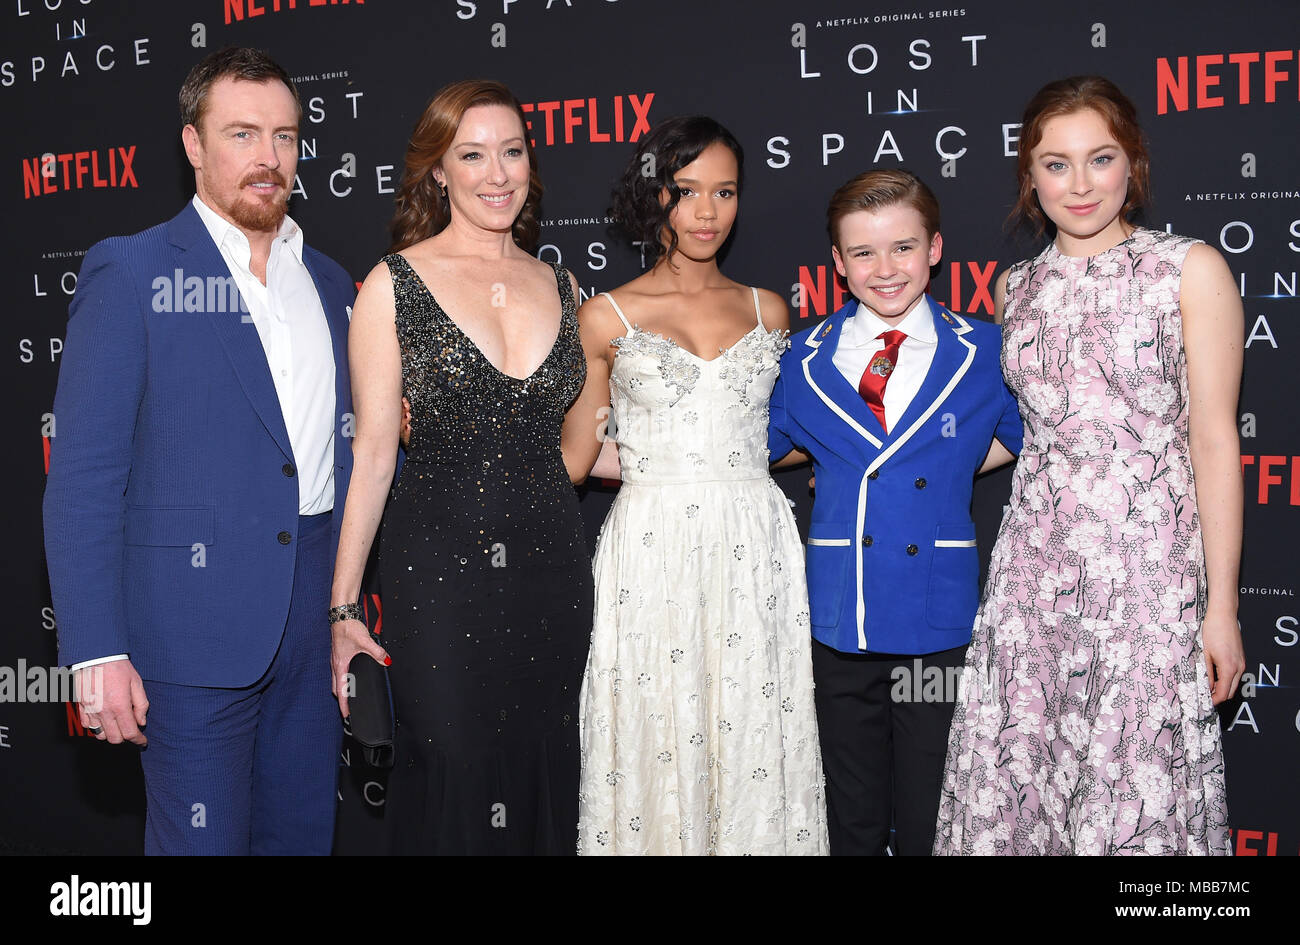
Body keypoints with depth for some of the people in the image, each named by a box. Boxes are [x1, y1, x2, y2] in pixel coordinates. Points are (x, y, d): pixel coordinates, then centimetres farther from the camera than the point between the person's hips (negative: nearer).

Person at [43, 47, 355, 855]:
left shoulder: (328, 282, 12)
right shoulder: (131, 273, -5)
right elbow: (82, 479, -9)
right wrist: (97, 652, -15)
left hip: (315, 624, 6)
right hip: (195, 628, -5)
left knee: (303, 835, 15)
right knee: (203, 842, 2)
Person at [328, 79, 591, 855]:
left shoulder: (560, 287, 9)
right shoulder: (396, 284, -3)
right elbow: (374, 452, -4)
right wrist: (344, 604, -4)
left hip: (552, 562, 4)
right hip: (439, 566, -4)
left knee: (545, 780, 10)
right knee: (451, 777, 2)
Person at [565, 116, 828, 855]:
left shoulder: (768, 312, 11)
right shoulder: (608, 317, 4)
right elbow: (570, 459, 6)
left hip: (754, 550, 2)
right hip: (652, 553, -2)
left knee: (754, 739, 4)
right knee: (658, 736, 1)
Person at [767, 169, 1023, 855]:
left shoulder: (983, 351, 1)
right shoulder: (807, 360, 3)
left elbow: (1016, 436, 15)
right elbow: (770, 444, 17)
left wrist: (949, 472, 7)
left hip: (939, 618, -1)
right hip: (841, 618, 1)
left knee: (928, 821, 9)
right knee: (853, 815, 13)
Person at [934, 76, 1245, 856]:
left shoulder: (1191, 270, -3)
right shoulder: (1019, 288, 10)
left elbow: (1214, 439, -5)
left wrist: (1222, 604, -7)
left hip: (1149, 568, -4)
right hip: (1034, 565, 4)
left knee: (1137, 791, 0)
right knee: (1011, 782, 6)